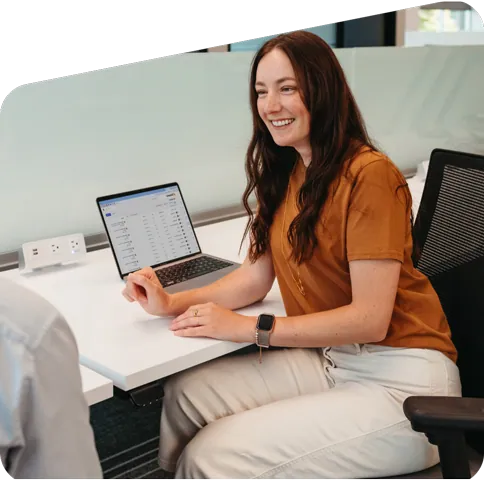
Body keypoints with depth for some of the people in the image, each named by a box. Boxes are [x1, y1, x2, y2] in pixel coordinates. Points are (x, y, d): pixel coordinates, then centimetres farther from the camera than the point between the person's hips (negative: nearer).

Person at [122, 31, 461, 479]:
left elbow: (370, 319, -19)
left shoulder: (368, 174, -18)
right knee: (185, 394, -8)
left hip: (400, 378, -7)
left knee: (215, 458, -16)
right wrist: (173, 303, -8)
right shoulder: (283, 172, 9)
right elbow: (256, 275, 6)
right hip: (327, 358, 7)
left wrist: (248, 328, -17)